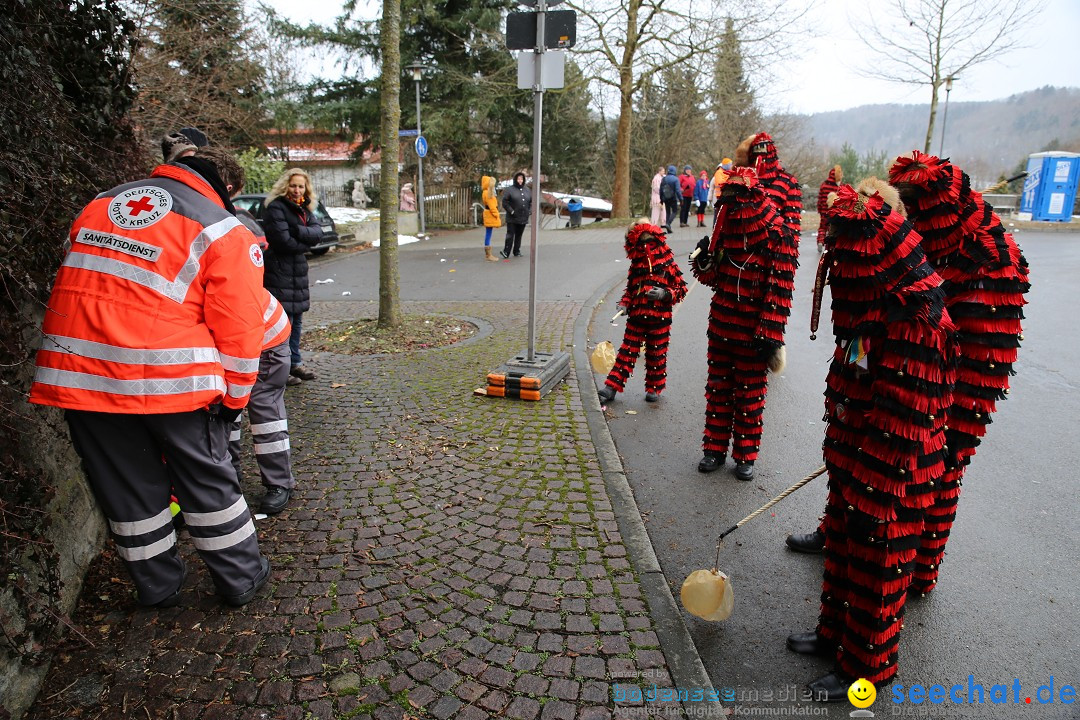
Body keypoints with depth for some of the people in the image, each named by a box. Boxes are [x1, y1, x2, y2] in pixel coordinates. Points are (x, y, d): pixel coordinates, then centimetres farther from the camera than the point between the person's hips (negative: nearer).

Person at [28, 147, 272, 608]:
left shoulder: (100, 206, 17)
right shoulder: (225, 232, -4)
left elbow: (76, 284, 21)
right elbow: (237, 328, -7)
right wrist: (232, 398, 4)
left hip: (75, 374, 6)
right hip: (169, 379, -5)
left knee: (127, 487, 19)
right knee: (207, 483, 12)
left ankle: (157, 587, 35)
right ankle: (241, 580, 27)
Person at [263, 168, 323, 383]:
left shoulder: (304, 209, 16)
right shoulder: (276, 208, -9)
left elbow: (318, 232, 0)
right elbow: (284, 241, -18)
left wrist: (297, 231, -15)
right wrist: (306, 241, -4)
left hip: (298, 272, 8)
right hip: (279, 271, -8)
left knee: (296, 319, 13)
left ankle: (294, 363, 23)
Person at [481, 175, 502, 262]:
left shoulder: (487, 192, 16)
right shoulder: (488, 193, -15)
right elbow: (491, 206, -18)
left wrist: (496, 215, 12)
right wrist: (497, 215, -14)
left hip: (490, 215, 10)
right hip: (491, 215, -10)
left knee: (488, 235, 11)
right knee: (488, 235, -8)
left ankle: (487, 254, 16)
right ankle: (489, 255, -6)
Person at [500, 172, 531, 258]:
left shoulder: (527, 190, 14)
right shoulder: (509, 190, -2)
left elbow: (531, 202, 19)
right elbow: (505, 202, -7)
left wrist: (530, 211, 5)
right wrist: (511, 211, -14)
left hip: (523, 218, 5)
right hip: (512, 219, -5)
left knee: (519, 235, 10)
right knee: (510, 235, -9)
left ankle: (517, 252, 18)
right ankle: (506, 252, -8)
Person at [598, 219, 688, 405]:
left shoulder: (668, 264, 0)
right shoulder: (635, 266, 10)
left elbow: (681, 287, 1)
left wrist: (664, 294, -16)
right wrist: (624, 304, 2)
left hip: (659, 318, -2)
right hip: (636, 316, 2)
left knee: (656, 354, 7)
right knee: (627, 351, 2)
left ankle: (654, 388, 23)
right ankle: (612, 386, 4)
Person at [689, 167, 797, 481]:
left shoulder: (775, 231, -13)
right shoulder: (725, 224, 5)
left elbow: (781, 285, -15)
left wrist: (770, 333, -19)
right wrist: (704, 261, -10)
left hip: (753, 330, -5)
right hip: (721, 324, 5)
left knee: (750, 393, 8)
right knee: (718, 387, 13)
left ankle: (746, 455, 22)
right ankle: (715, 448, 26)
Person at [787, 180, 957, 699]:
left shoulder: (918, 326, -26)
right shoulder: (875, 310, 4)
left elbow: (901, 429, -26)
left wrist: (875, 496, -22)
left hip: (890, 481, -9)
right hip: (855, 466, 9)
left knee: (877, 568, 9)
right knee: (841, 546, 23)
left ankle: (866, 667, 31)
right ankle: (836, 632, 45)